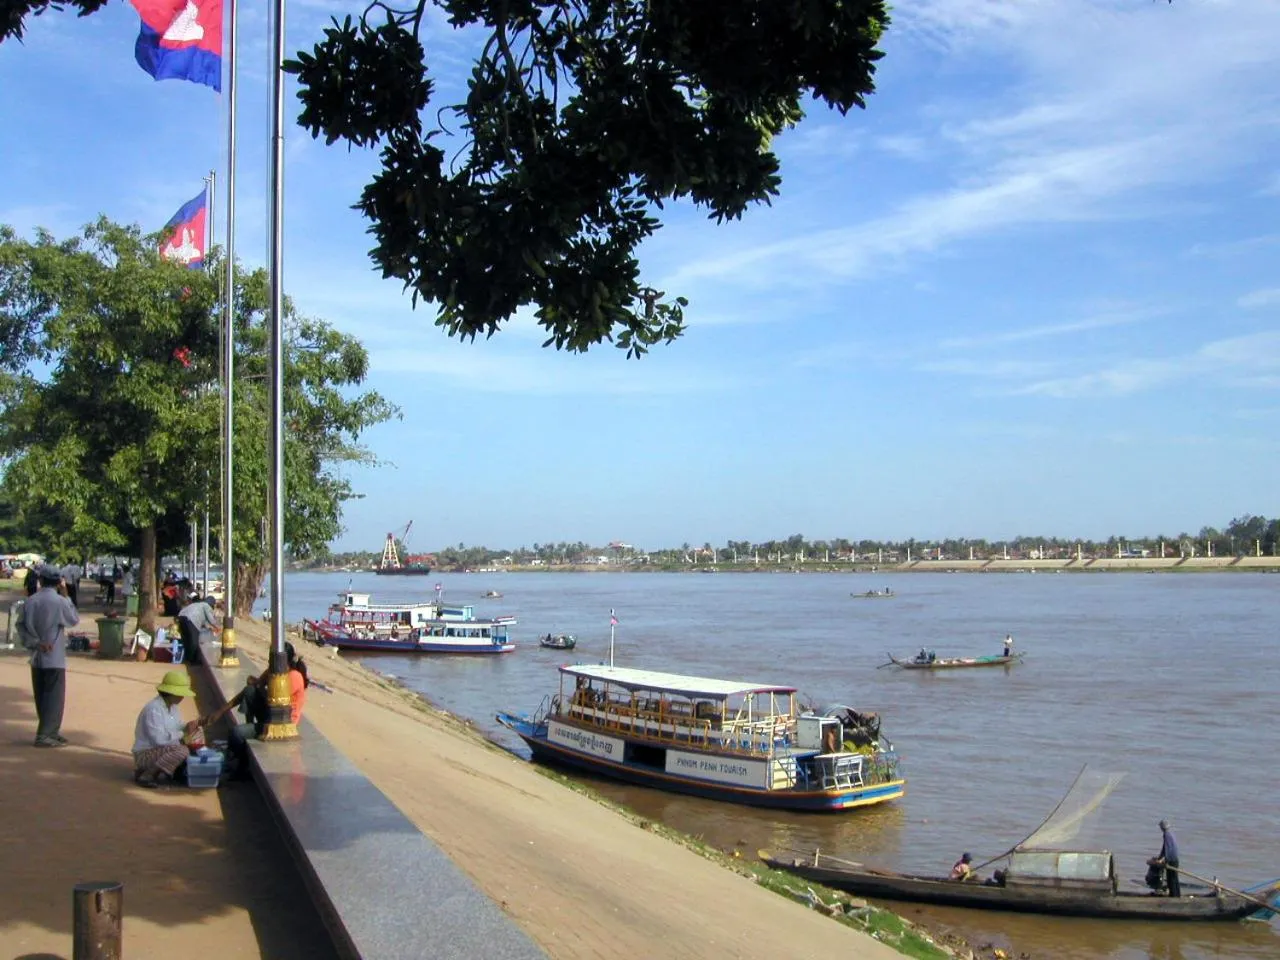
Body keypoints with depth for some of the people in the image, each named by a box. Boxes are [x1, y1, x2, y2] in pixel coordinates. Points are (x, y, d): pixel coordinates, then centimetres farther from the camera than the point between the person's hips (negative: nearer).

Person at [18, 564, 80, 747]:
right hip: (54, 657, -6)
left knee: (42, 697, 15)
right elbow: (74, 620, 1)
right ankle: (45, 735, -4)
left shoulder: (31, 601, -1)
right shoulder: (59, 601, -15)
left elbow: (24, 627, 1)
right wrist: (66, 596, 4)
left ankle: (50, 731, 26)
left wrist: (35, 643, -2)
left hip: (37, 657, 6)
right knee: (54, 697, 0)